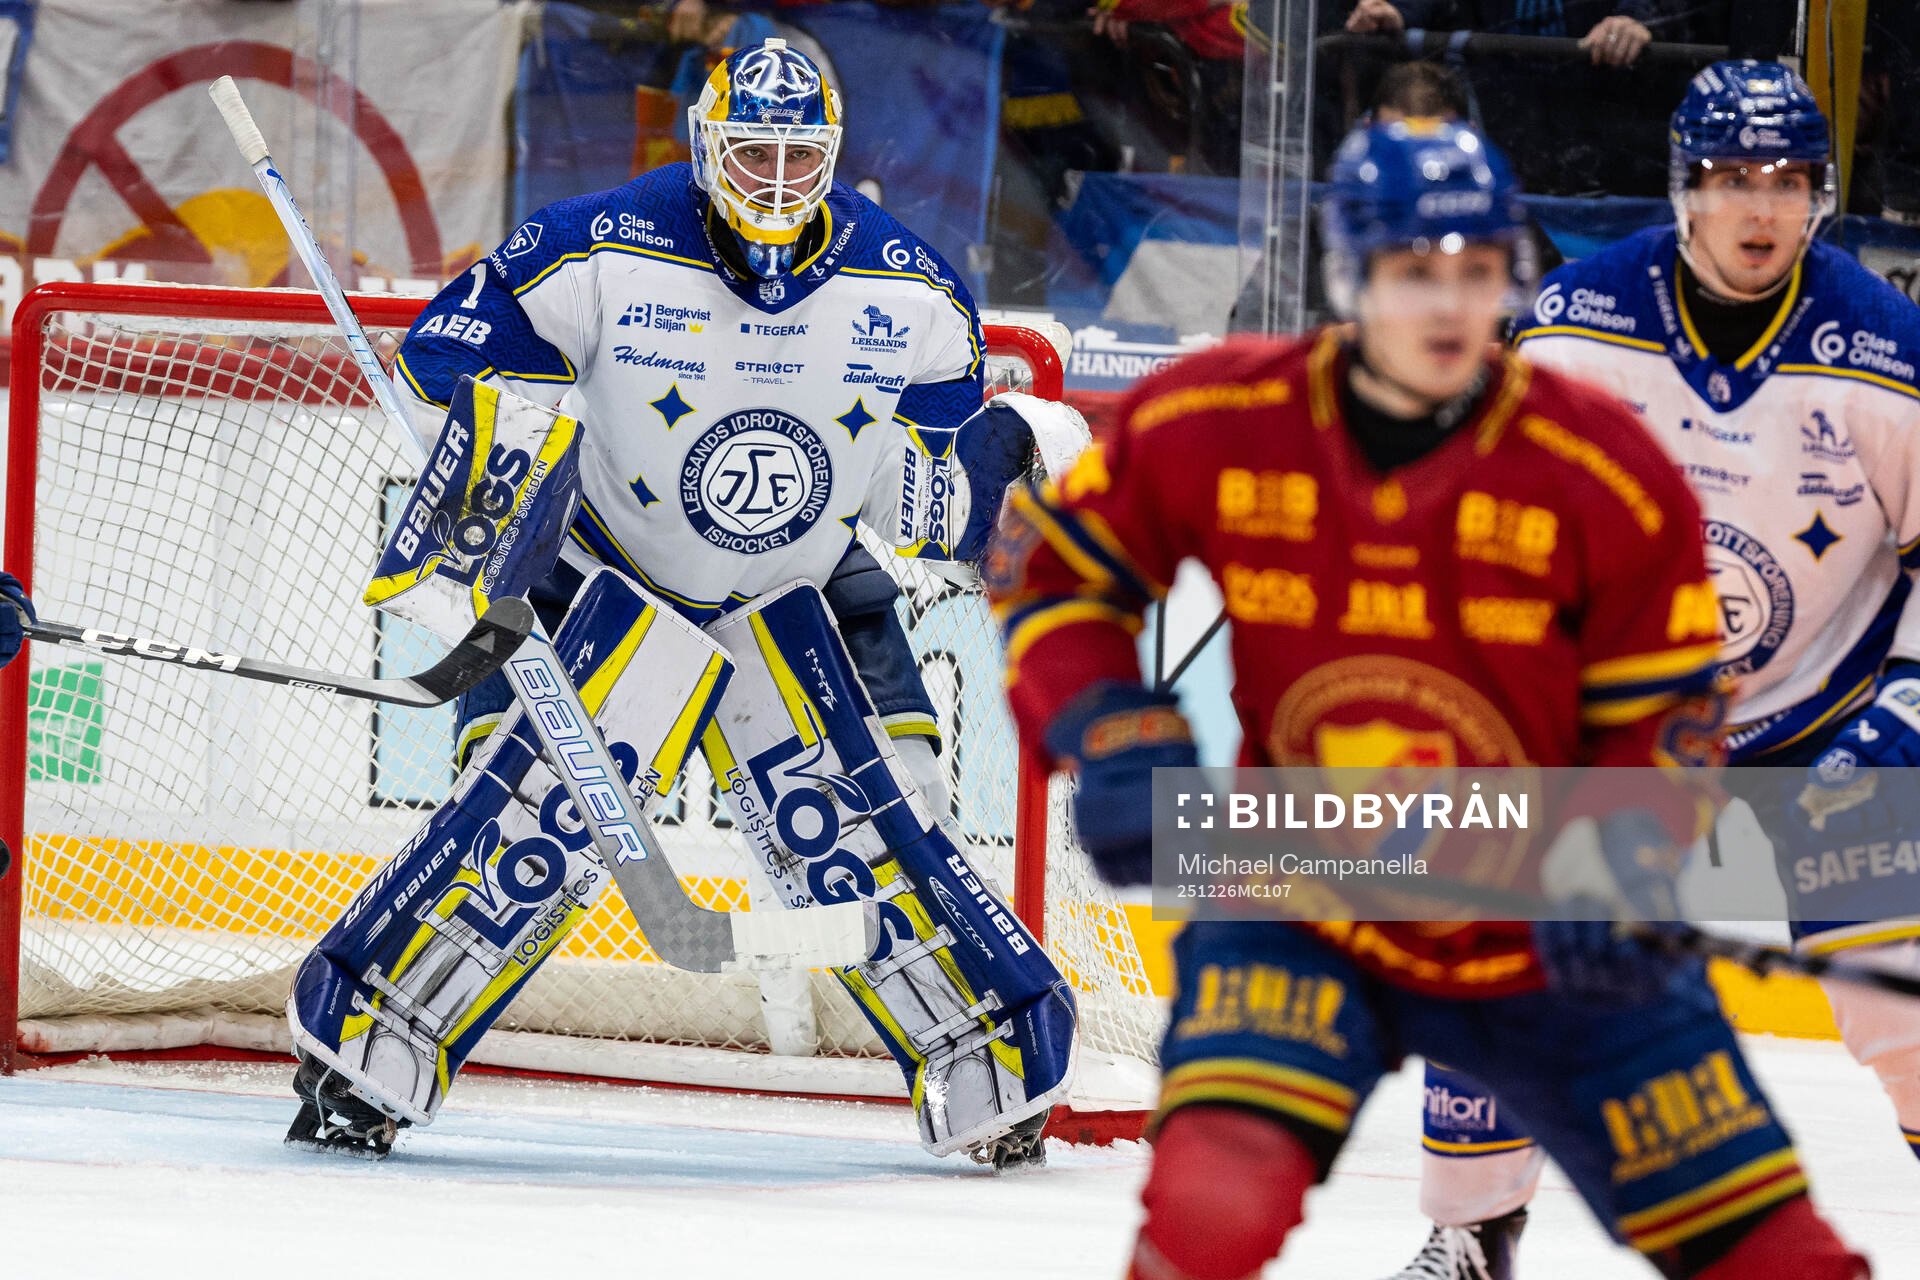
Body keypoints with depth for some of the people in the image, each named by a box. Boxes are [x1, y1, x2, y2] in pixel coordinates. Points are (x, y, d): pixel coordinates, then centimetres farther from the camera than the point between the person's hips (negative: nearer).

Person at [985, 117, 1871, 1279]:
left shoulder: (1605, 474, -13)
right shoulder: (1211, 427, -11)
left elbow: (1664, 716, -3)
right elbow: (1049, 560, 5)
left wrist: (1620, 869, -22)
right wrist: (1116, 740, -10)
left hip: (1552, 953, 1)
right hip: (1303, 910, -1)